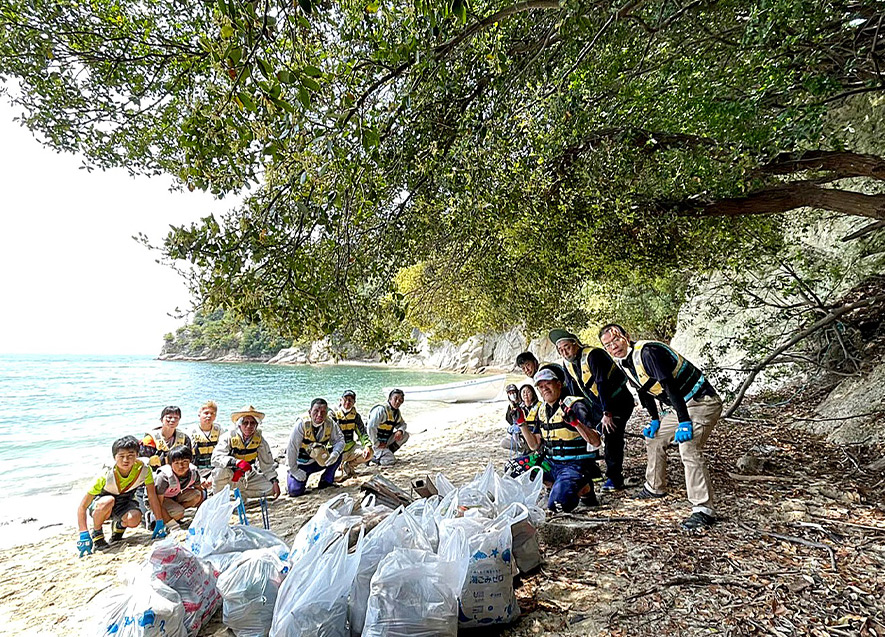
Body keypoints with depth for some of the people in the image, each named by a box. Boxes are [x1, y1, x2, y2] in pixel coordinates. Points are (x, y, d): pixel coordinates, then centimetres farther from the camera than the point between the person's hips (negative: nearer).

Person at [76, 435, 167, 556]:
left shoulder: (143, 469, -26)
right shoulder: (106, 476, -31)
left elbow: (152, 496, -15)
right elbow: (82, 507, -26)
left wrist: (160, 523, -14)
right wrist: (84, 534, -34)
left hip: (125, 500, 1)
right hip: (99, 502, -1)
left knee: (134, 519, -31)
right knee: (108, 501, -38)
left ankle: (119, 525, 6)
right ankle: (96, 533, -8)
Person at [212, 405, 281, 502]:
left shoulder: (259, 439, -8)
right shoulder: (228, 436, -18)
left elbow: (267, 463, -1)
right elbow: (215, 458, -30)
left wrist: (274, 482, -8)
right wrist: (237, 462, -43)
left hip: (246, 477, 4)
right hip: (229, 476, -3)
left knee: (270, 487, -13)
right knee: (221, 469, -34)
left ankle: (242, 494, 11)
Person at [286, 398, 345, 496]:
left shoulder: (330, 423, -14)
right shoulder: (301, 424, -25)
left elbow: (339, 439, -10)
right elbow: (292, 449, -22)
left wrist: (335, 453, -31)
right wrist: (294, 470, -19)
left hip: (319, 461, 3)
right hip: (301, 463, -3)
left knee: (338, 455, -19)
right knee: (295, 491, -16)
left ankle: (326, 482, 0)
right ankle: (291, 476, 19)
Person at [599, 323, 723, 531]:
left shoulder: (647, 352, -25)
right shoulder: (624, 362, 5)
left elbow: (671, 387, -30)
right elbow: (644, 390, 17)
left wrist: (684, 422, -32)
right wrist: (655, 419, 16)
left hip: (702, 402, -10)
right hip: (682, 406, 10)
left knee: (689, 449, -25)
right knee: (654, 438, 17)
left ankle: (704, 510, -17)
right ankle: (655, 488, 34)